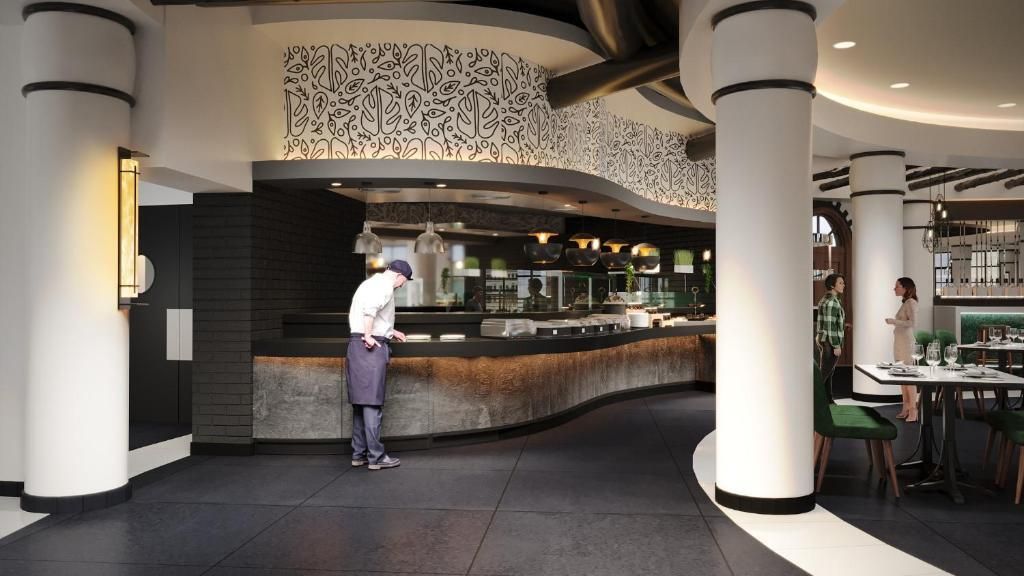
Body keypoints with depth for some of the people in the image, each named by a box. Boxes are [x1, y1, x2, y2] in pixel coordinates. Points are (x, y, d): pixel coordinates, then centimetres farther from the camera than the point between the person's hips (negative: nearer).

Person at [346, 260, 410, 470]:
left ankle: (359, 453, 17)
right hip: (371, 347, -9)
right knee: (372, 402, -7)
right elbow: (370, 308, -28)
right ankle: (376, 456, -3)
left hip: (355, 344, 9)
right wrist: (368, 335, -21)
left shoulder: (370, 283, 22)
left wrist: (390, 331, 36)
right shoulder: (385, 286, -9)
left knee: (360, 402, 12)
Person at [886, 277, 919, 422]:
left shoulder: (911, 302, -10)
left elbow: (912, 322, -20)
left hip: (906, 342, -9)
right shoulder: (905, 303, 15)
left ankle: (913, 410, -6)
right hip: (899, 342, 9)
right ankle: (906, 408, 13)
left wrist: (893, 321, -18)